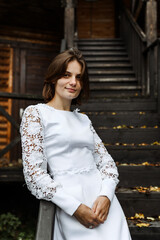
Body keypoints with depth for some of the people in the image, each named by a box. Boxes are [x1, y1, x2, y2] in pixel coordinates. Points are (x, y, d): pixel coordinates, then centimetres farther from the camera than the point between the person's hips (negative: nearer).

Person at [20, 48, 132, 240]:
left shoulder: (83, 119, 19)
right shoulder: (35, 113, 1)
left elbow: (107, 162, 13)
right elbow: (34, 173, -7)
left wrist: (106, 196, -7)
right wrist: (75, 208, -14)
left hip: (103, 196, 5)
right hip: (69, 200, -5)